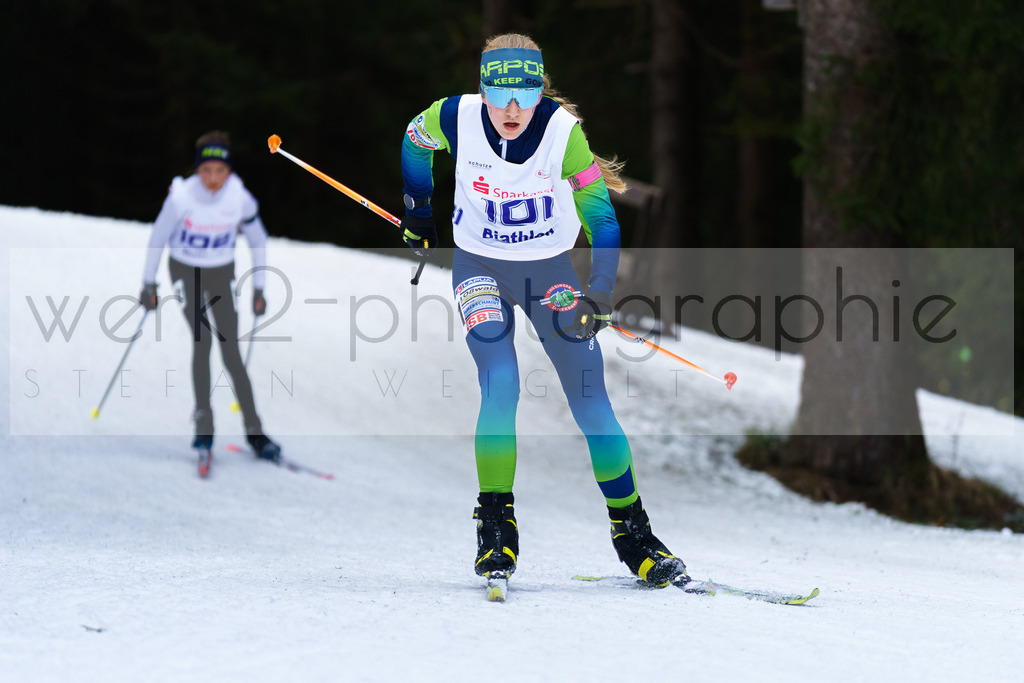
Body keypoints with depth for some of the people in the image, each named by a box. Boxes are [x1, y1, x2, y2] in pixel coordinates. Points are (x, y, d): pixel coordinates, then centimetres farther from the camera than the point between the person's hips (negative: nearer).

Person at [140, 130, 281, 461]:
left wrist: (258, 289, 1)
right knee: (202, 339, -19)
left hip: (222, 273, 1)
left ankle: (254, 432, -2)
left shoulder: (240, 199, -19)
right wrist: (149, 283, -4)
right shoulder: (181, 196, -24)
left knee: (231, 350, -6)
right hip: (185, 272, -1)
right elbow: (158, 237, -9)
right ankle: (204, 424, -11)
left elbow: (258, 241, -3)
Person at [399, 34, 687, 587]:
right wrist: (418, 214, 14)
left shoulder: (562, 130, -22)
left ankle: (633, 535, 8)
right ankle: (496, 525, -10)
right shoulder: (456, 117, -18)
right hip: (481, 266, 0)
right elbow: (414, 141, 6)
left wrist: (600, 291, -32)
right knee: (500, 385, -22)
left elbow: (600, 214, -19)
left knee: (591, 404, -4)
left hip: (550, 269, 0)